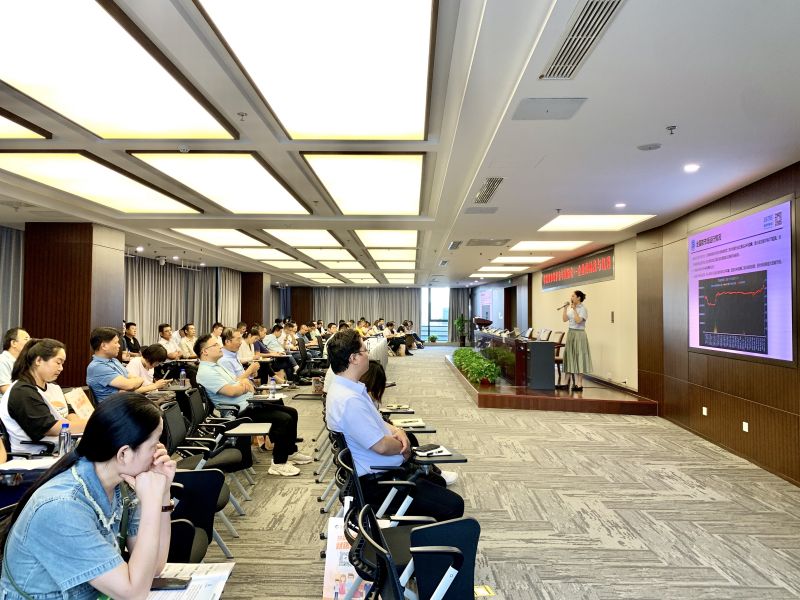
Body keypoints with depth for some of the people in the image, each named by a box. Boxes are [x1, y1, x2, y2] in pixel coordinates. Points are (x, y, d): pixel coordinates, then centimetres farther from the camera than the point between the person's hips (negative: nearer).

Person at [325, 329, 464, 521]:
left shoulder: (348, 388, 4)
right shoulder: (348, 400, -29)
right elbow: (381, 446, -28)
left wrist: (396, 430, -2)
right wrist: (403, 447, -7)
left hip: (386, 469, 11)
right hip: (377, 482, -11)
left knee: (438, 482, 26)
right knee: (453, 506, -13)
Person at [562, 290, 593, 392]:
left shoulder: (583, 309, -10)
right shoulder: (571, 308, 12)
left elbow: (578, 320, -22)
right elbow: (564, 319, 7)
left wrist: (574, 309, -18)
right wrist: (565, 308, 2)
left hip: (579, 334, -8)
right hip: (570, 333, 8)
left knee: (578, 358, -7)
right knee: (571, 357, 8)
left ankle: (580, 384, -4)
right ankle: (573, 382, 15)